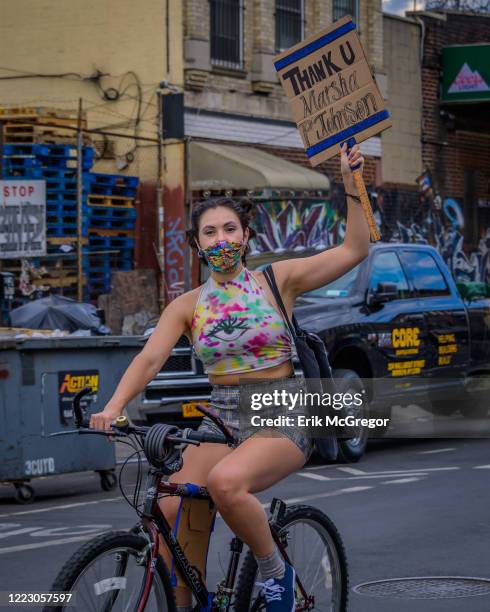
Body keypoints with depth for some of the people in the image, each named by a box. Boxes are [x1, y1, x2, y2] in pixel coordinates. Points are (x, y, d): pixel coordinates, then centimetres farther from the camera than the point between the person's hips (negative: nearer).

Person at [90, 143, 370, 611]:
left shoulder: (277, 281, 1)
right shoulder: (188, 305, 5)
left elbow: (355, 249, -1)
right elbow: (149, 358, -7)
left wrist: (350, 184, -10)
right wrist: (114, 407, -25)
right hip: (221, 420, 4)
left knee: (225, 481, -34)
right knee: (171, 513, -17)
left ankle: (275, 569, -10)